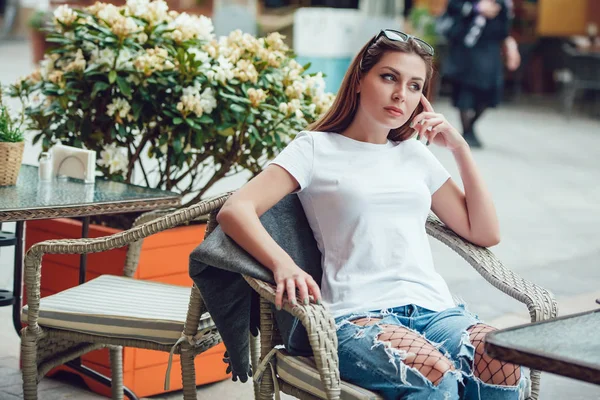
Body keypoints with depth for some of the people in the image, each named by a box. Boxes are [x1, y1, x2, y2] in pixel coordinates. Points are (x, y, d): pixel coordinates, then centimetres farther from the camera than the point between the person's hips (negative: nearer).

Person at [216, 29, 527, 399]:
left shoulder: (415, 155, 24)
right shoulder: (317, 148, 9)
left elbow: (485, 234, 21)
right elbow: (235, 211, -5)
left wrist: (460, 149, 14)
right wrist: (284, 265, -24)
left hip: (433, 308, 5)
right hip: (359, 314, -4)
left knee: (504, 368, -30)